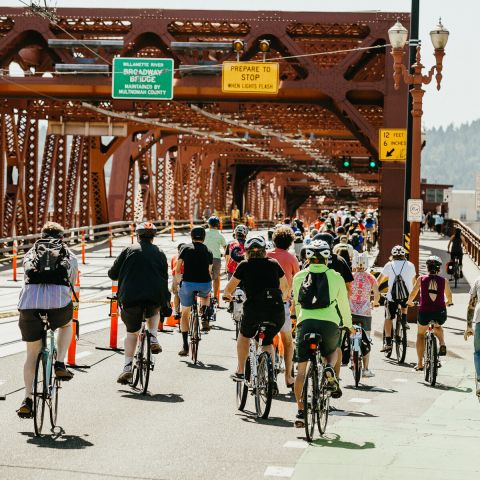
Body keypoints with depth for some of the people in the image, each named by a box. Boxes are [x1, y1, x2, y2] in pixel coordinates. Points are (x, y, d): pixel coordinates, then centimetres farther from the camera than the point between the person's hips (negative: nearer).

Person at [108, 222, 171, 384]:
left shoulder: (129, 251, 9)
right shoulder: (159, 253, 14)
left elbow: (113, 274, 9)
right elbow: (165, 278, 15)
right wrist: (166, 302, 23)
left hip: (130, 298, -1)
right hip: (155, 298, 1)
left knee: (132, 332, 15)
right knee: (154, 313, 35)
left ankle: (128, 366, 5)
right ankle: (153, 337, 11)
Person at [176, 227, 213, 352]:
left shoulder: (186, 248, 9)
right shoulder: (208, 252, 14)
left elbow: (177, 270, 8)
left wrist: (179, 281, 28)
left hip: (188, 284, -1)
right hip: (205, 284, 1)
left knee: (185, 313, 17)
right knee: (206, 295, 38)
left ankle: (185, 346, 12)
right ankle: (205, 318, 11)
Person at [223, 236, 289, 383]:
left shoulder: (244, 265, 7)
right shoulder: (274, 264, 14)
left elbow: (229, 289, 13)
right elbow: (285, 287, 26)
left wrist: (227, 295, 35)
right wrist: (282, 298, 47)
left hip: (254, 309, -2)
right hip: (277, 311, 2)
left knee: (244, 335, 27)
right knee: (267, 341, 25)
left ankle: (240, 372, 27)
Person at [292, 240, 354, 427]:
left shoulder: (299, 276, 14)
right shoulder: (335, 277, 10)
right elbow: (344, 304, 20)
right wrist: (348, 325, 36)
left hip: (305, 322, 0)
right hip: (329, 323, 0)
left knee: (301, 369, 7)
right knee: (332, 352, 30)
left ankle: (300, 411, 4)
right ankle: (330, 370, -3)